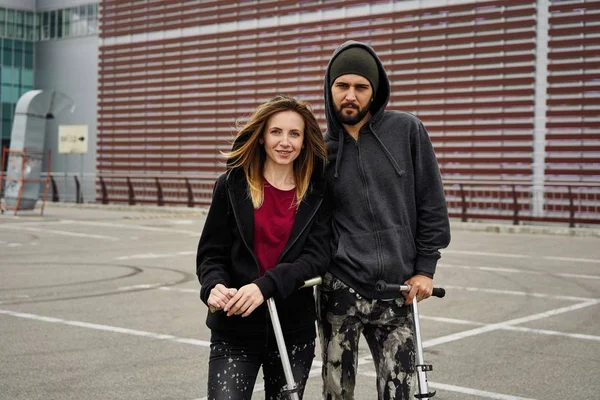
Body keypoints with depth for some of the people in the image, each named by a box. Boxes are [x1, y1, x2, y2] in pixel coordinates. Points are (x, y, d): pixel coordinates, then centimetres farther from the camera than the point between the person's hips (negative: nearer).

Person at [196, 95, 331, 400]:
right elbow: (211, 253, 1)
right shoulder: (233, 185, -1)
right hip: (235, 331, -2)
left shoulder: (317, 194, 2)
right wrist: (214, 287, -21)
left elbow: (318, 257, -8)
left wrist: (266, 285, -23)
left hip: (294, 331, 2)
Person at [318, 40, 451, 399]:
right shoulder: (323, 148, 6)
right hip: (340, 289, 1)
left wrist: (425, 268, -1)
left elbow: (432, 205, 2)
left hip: (398, 291, -1)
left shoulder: (407, 131, 1)